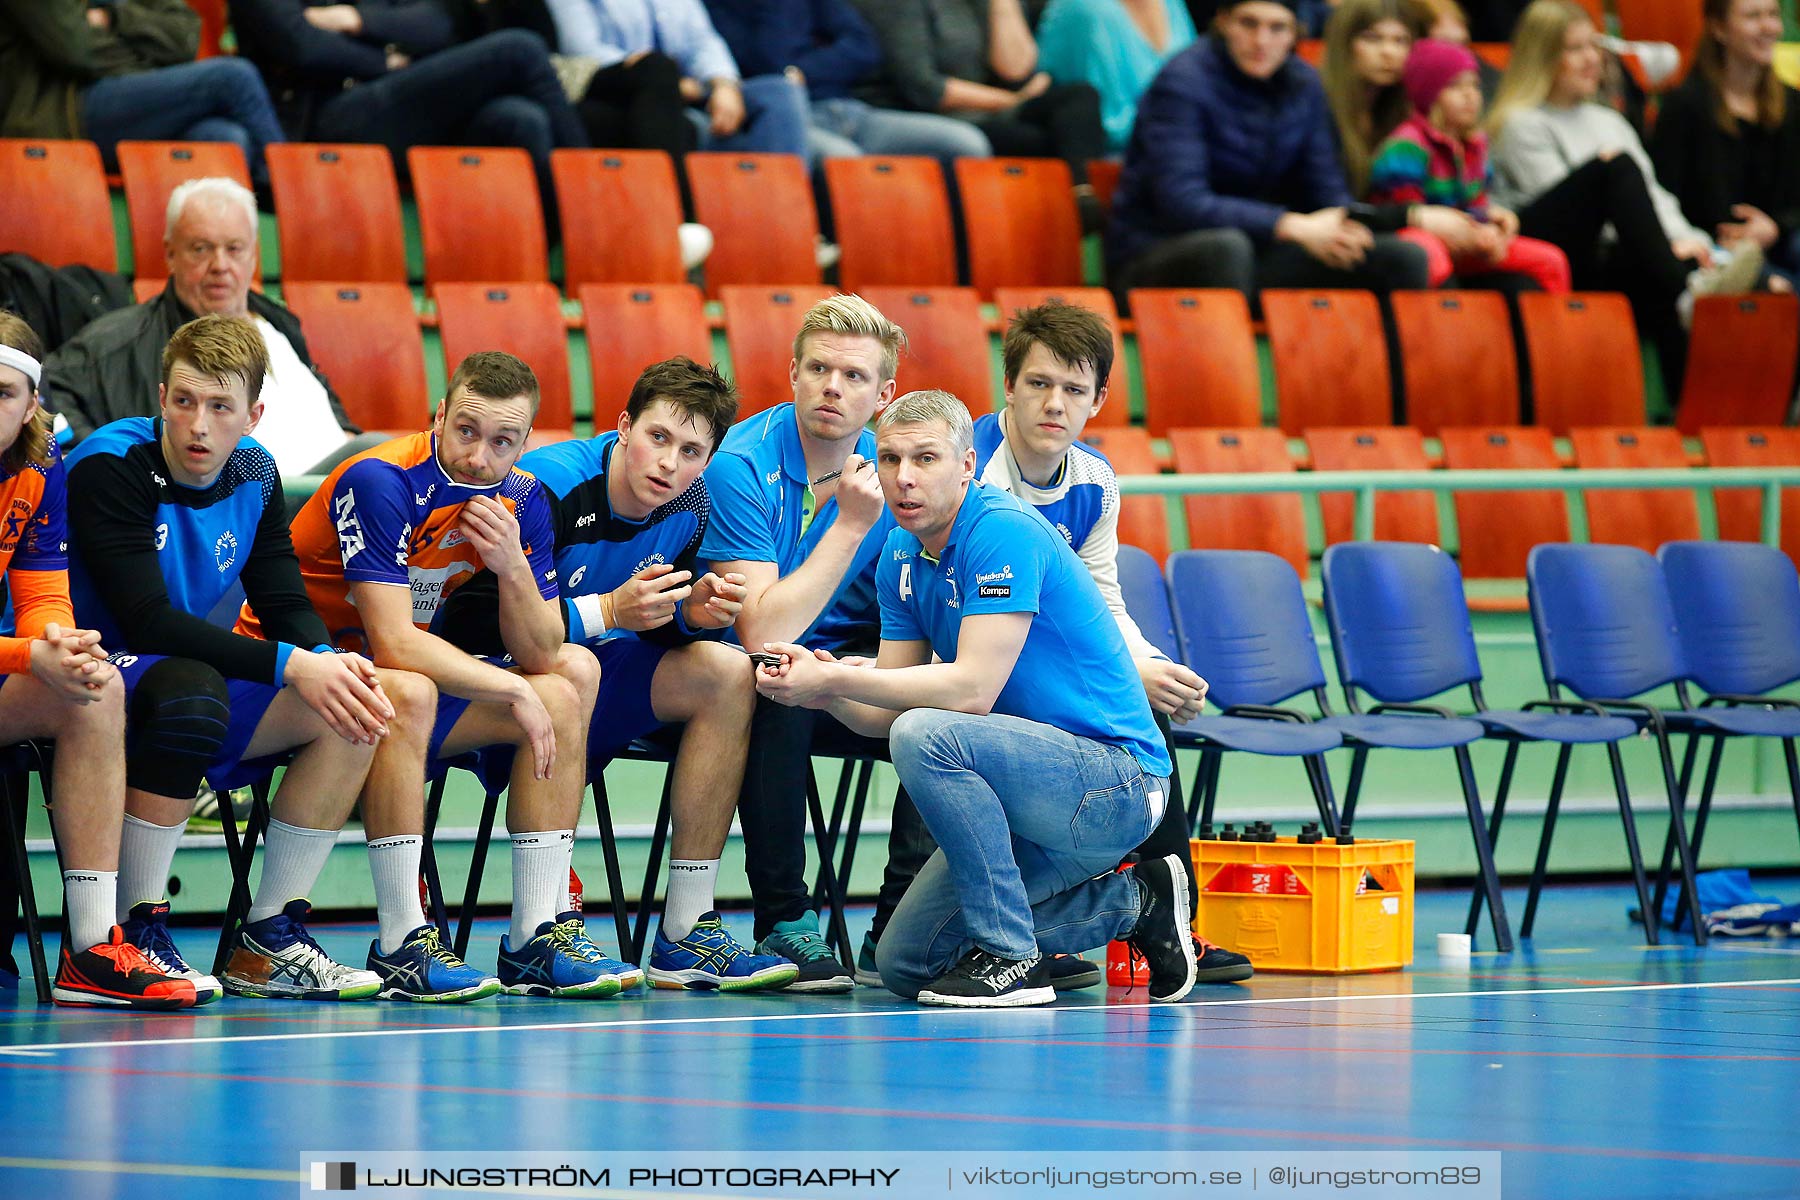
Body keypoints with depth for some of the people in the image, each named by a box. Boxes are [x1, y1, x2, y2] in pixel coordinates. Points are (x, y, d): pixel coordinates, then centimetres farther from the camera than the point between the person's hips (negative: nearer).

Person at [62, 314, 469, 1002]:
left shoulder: (253, 473, 4)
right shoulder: (110, 469, -18)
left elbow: (286, 605, 4)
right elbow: (148, 622, -26)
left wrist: (330, 661, -21)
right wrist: (292, 666, -30)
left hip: (192, 678, 8)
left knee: (358, 707, -8)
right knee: (191, 691, -38)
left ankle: (269, 943, -4)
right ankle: (136, 933, -27)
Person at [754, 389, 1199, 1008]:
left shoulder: (1004, 531, -19)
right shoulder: (900, 558, 8)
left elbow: (973, 690, -27)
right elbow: (887, 714, 6)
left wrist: (836, 679, -25)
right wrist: (828, 693, -16)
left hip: (1115, 783, -9)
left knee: (928, 736, -32)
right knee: (905, 963, 7)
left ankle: (1012, 957, -20)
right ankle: (1132, 903, 17)